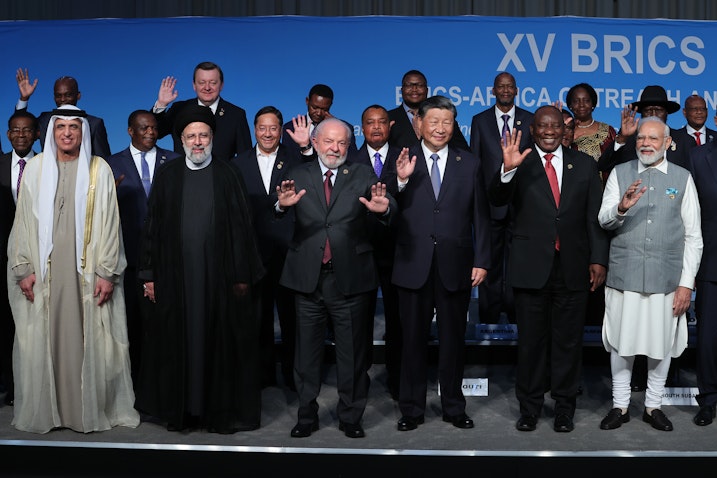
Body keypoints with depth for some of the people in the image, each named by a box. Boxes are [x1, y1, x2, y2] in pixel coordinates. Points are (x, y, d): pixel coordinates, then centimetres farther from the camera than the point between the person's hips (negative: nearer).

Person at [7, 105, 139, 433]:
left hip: (87, 270, -1)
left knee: (88, 339, 2)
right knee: (42, 339, 4)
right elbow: (24, 221, 6)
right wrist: (24, 269, -1)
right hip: (44, 269, 1)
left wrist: (107, 272, -6)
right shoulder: (35, 168, 6)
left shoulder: (99, 169, 2)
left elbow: (109, 222, -1)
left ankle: (91, 409, 12)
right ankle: (42, 410, 16)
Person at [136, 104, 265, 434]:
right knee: (177, 342, 7)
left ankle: (221, 410, 16)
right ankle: (180, 409, 20)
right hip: (175, 275, 1)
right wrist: (149, 274, 3)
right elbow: (153, 227, 7)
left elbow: (241, 227, 0)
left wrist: (242, 275, -5)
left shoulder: (227, 175, 3)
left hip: (218, 275, -1)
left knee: (220, 342, 4)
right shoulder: (166, 175, 7)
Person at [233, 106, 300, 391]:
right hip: (254, 251, 2)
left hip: (288, 250, -2)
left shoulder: (295, 161, 3)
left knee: (291, 315, 5)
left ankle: (293, 373, 19)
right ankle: (263, 373, 24)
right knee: (259, 316, 11)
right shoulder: (238, 164, 8)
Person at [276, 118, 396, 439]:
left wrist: (383, 208, -35)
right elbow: (276, 217, -12)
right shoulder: (299, 176, 4)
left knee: (353, 354, 9)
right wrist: (282, 204, -36)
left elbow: (391, 211, -11)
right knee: (307, 352, 11)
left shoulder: (362, 175, 3)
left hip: (350, 278, -1)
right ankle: (307, 416, 24)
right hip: (308, 278, 1)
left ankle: (351, 417, 22)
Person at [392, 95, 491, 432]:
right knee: (414, 339, 9)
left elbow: (480, 216, 4)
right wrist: (401, 181, -24)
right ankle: (412, 409, 22)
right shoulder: (403, 163, 0)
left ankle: (454, 407, 27)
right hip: (414, 266, -1)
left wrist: (481, 261, -1)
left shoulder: (469, 164, 5)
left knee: (453, 339, 12)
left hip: (455, 266, 1)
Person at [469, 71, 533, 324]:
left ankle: (515, 312, 17)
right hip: (491, 201, 0)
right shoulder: (480, 121, 6)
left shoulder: (529, 120, 6)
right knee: (490, 260, 6)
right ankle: (489, 317, 15)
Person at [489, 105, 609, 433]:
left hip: (573, 267, 2)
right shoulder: (520, 165, 2)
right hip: (531, 266, -1)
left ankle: (564, 407, 23)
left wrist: (598, 258, 0)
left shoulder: (584, 165, 8)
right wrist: (507, 170, -31)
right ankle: (529, 406, 21)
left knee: (568, 341, 9)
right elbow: (498, 200, -13)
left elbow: (595, 216, 7)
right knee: (531, 340, 8)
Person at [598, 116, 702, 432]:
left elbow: (693, 237, 3)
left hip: (666, 276, 0)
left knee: (661, 344, 9)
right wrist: (622, 207, -26)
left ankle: (653, 406, 26)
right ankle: (619, 405, 22)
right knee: (621, 343, 7)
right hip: (624, 274, 0)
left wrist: (686, 283, -3)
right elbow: (604, 221, -4)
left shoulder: (683, 178, 3)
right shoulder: (619, 173, 5)